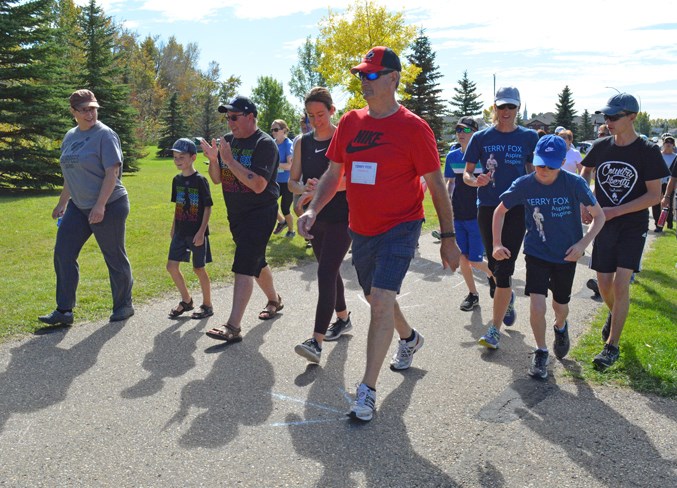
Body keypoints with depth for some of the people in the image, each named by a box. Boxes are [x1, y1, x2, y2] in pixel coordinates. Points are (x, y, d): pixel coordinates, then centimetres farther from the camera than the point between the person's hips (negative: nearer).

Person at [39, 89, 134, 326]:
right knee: (63, 254, 3)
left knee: (115, 258, 4)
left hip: (109, 206, -7)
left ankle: (124, 306, 21)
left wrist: (100, 205, -25)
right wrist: (62, 203, 22)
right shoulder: (70, 136, 11)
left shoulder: (105, 135, -12)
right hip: (78, 206, 8)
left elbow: (112, 173, -19)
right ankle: (64, 311, 10)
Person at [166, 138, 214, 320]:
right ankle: (186, 300, 20)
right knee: (171, 266, 2)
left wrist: (201, 231, -17)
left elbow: (208, 207, -12)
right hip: (181, 232, 6)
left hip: (197, 232, -6)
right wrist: (173, 228, 17)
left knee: (198, 268, 3)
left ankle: (207, 305, 19)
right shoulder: (177, 180, 6)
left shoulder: (200, 180, -12)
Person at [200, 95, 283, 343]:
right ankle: (274, 300, 42)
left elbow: (259, 185, -26)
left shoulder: (264, 144, -15)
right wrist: (213, 159, -12)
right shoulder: (228, 140, 6)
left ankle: (233, 326, -17)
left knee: (243, 266, -15)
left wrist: (229, 159, -24)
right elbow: (217, 179, 8)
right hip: (236, 213, 8)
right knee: (256, 261, 20)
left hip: (260, 213, -8)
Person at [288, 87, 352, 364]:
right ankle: (343, 319, 38)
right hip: (316, 218, 6)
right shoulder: (302, 143, 8)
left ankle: (317, 342, -15)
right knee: (330, 271, 17)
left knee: (326, 273, -14)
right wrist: (305, 189, -14)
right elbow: (293, 181, 9)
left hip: (341, 218, -6)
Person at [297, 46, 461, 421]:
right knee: (374, 298, 19)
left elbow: (436, 185, -7)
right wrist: (313, 210, -7)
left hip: (400, 227, -6)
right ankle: (410, 338, 50)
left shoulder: (413, 128, -12)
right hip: (361, 229, 6)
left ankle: (367, 390, -6)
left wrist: (448, 238, -6)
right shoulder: (350, 123, 3)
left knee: (382, 301, -16)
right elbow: (333, 174, 9)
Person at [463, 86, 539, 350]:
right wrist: (475, 180, -18)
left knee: (504, 268, -9)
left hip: (516, 208, -2)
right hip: (487, 207, 2)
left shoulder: (529, 137, 3)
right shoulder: (481, 137, 4)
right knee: (494, 265, 13)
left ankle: (495, 329, -4)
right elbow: (467, 173, 5)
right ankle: (507, 297, 47)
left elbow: (534, 174, 10)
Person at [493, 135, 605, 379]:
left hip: (566, 255, 0)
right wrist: (497, 244, -7)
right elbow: (500, 211, 1)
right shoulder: (524, 184, -14)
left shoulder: (575, 183, -18)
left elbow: (599, 216, -8)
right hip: (536, 253, 0)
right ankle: (541, 352, 12)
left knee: (560, 306, 15)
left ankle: (561, 328, 52)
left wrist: (583, 243, -20)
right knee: (537, 307, -12)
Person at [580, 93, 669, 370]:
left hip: (633, 226, -3)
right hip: (604, 225, 4)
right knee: (604, 285, 8)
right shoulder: (601, 147, 1)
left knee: (621, 283, -14)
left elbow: (654, 195, -11)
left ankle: (612, 346, -5)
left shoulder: (648, 151, -9)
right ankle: (614, 315, 42)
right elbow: (585, 175, 19)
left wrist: (615, 211, -18)